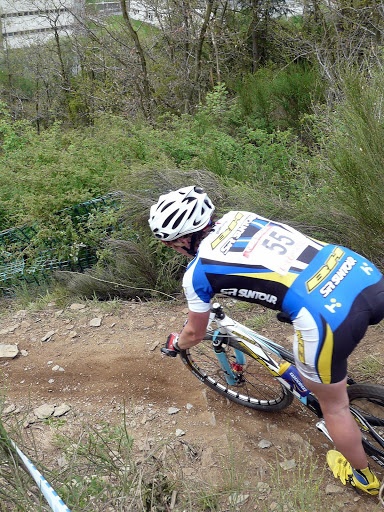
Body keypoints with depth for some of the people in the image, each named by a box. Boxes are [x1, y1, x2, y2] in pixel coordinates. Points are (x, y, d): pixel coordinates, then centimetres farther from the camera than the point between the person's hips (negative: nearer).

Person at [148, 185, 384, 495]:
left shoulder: (197, 273, 2)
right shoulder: (236, 217, 17)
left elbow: (195, 334, 19)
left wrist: (175, 345, 41)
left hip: (328, 315, -7)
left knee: (333, 405, 23)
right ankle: (333, 381, 64)